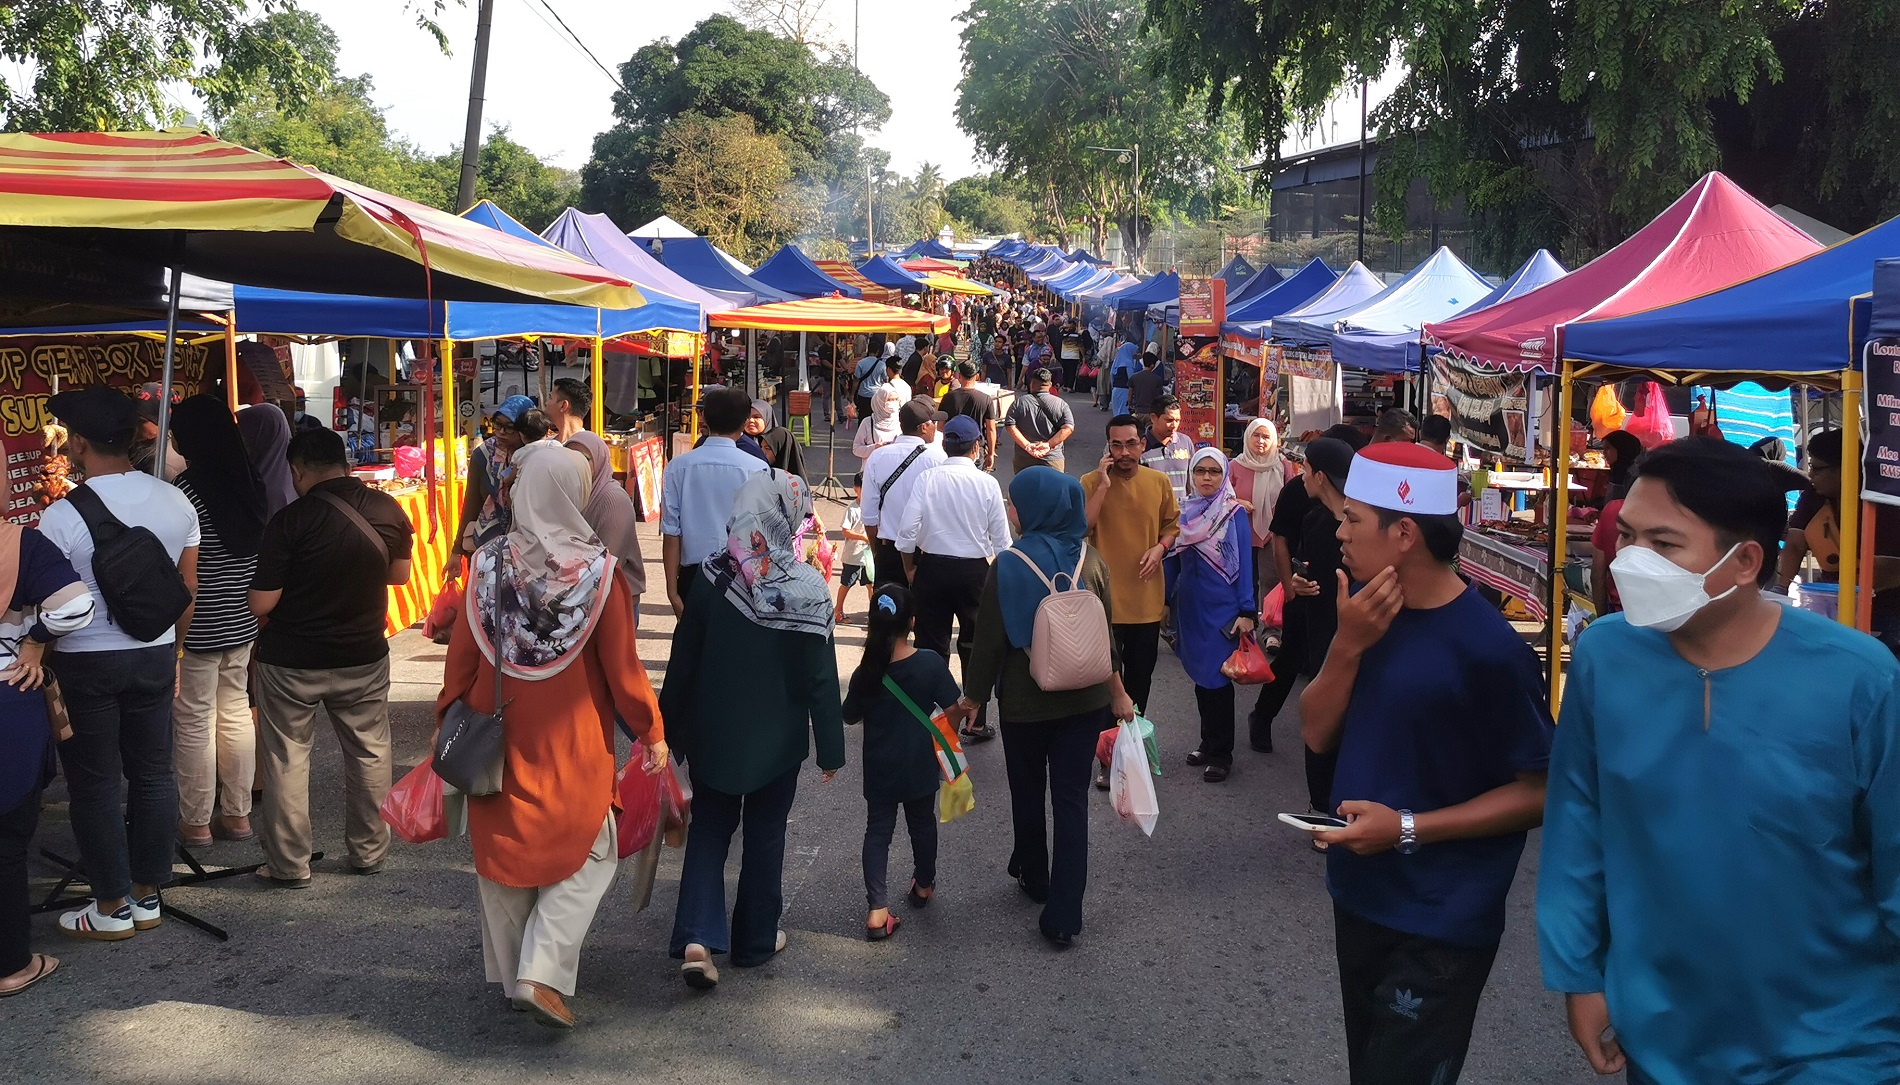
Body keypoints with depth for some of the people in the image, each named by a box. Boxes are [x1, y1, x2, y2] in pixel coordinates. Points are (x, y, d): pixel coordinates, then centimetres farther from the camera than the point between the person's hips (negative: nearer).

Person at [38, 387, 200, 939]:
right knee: (153, 774, 13)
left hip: (85, 663, -4)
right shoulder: (176, 503, -1)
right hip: (154, 656, 5)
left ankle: (112, 908, 16)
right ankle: (147, 895, 23)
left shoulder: (62, 516, -16)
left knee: (96, 785, 7)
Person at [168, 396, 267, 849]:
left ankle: (195, 822, 15)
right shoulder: (251, 484, 1)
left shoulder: (186, 491, -18)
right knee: (236, 711, 15)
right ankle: (237, 813, 24)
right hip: (242, 622, 7)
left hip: (199, 627, -6)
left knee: (194, 722, 5)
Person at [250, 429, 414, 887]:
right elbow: (399, 575, 11)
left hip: (291, 660, -4)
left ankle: (289, 865, 16)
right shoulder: (389, 511, -5)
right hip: (364, 657, 4)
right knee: (370, 753, 17)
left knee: (286, 760, 9)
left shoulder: (291, 520, -18)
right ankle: (370, 852, 27)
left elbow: (261, 604, -17)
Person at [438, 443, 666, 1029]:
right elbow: (622, 666, -8)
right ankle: (542, 973, -4)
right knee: (586, 854, 9)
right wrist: (651, 733, 2)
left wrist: (448, 718, 15)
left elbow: (462, 655, 1)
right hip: (571, 740, -3)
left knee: (504, 848, 18)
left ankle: (509, 972, 29)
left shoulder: (486, 563, -5)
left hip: (497, 734, 3)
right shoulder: (599, 570, -13)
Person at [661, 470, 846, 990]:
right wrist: (830, 747, -1)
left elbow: (683, 660, -4)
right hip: (778, 737, -1)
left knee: (708, 828, 14)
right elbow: (820, 677, -11)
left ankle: (697, 936, -1)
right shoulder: (806, 587, -16)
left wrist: (670, 729, 8)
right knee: (765, 832, 16)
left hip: (712, 732, 1)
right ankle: (755, 940, 26)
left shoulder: (711, 578, -11)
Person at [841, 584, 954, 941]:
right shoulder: (930, 663, -17)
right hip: (920, 766, 0)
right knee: (922, 822, 21)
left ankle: (877, 908, -5)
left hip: (879, 768, 0)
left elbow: (851, 716, -1)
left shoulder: (866, 673, -14)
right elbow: (953, 707, -12)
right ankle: (923, 885, 41)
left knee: (878, 829, 7)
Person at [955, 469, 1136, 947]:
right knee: (1072, 800, 5)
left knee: (1027, 795, 20)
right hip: (1085, 700, 3)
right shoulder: (1091, 561, -5)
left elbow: (989, 640, -12)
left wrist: (972, 697, 1)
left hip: (1025, 703, -3)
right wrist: (1117, 693, 15)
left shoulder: (1009, 566, -16)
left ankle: (1034, 876, 41)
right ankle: (1063, 917, 5)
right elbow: (1106, 634, 3)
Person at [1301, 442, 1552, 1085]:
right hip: (1358, 897, 8)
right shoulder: (1370, 611, 0)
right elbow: (1317, 735, 0)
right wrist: (1347, 645, -16)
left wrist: (1408, 828, -23)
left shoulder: (1489, 648, -21)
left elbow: (1537, 793, -17)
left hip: (1440, 927, -7)